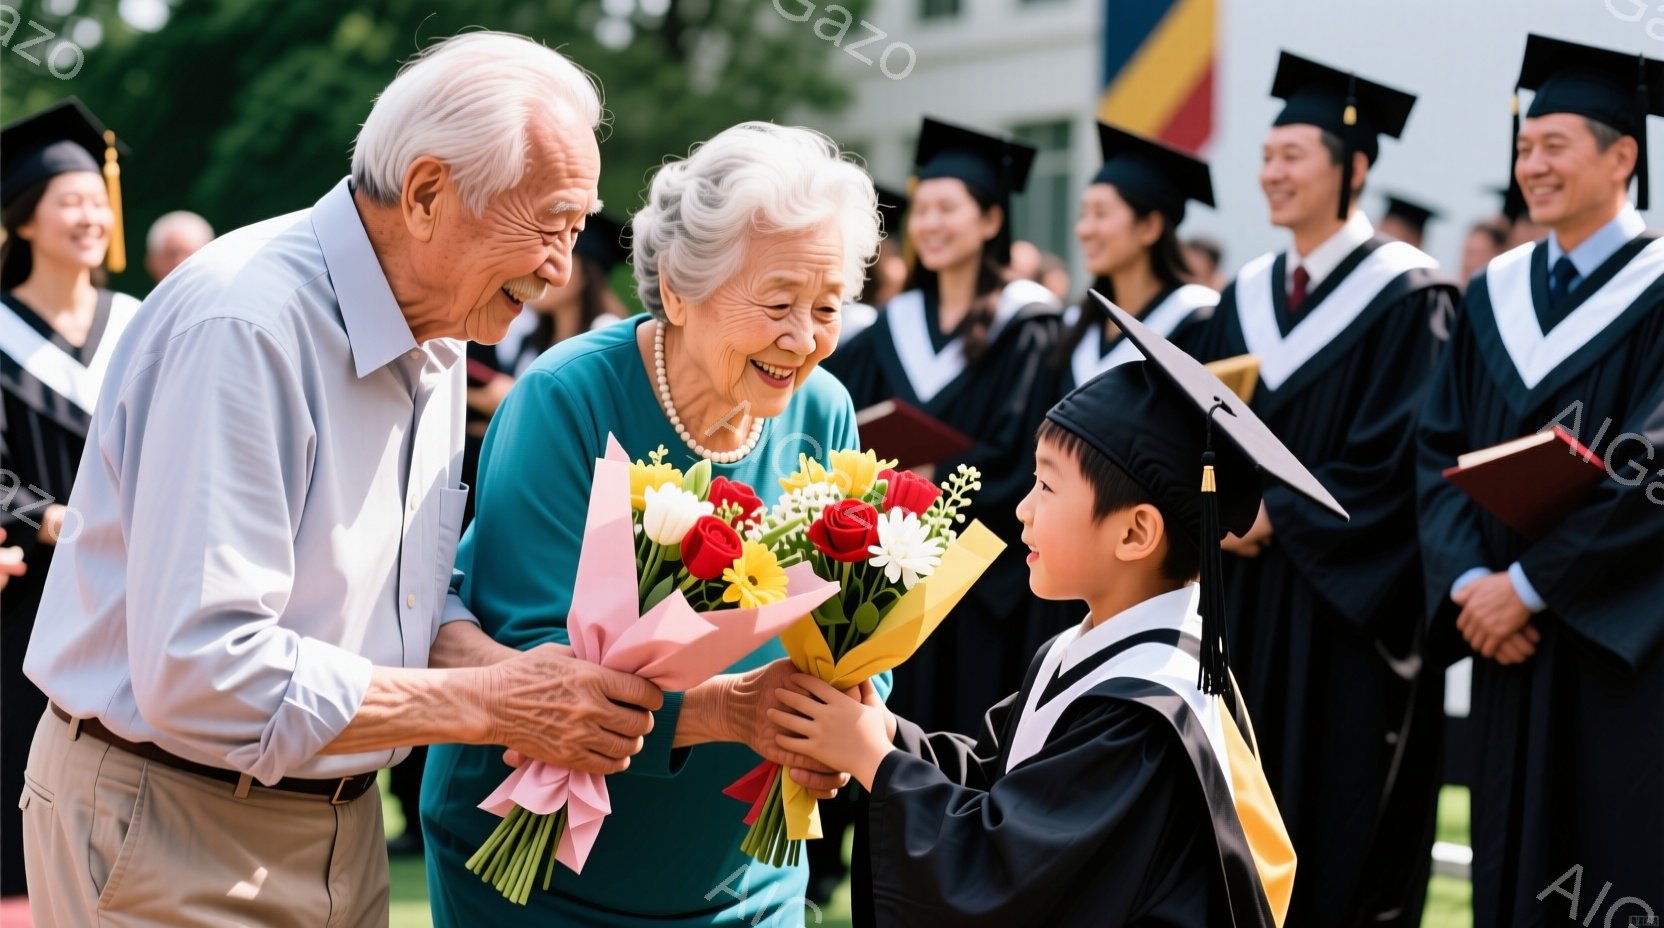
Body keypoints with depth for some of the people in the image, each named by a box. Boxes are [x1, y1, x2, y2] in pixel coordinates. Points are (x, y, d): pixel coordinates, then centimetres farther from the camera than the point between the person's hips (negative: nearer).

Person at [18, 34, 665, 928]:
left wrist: (503, 666, -13)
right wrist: (488, 702, -25)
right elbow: (202, 673, -30)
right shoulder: (243, 324, -25)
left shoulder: (436, 334, 5)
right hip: (166, 832, -8)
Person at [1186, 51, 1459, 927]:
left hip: (1347, 601, -6)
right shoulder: (1246, 295, 12)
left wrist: (1280, 515, -14)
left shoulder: (1405, 295, -8)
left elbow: (1399, 457, -15)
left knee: (1339, 811, -2)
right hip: (1245, 591, 6)